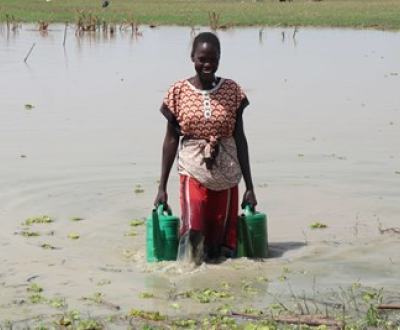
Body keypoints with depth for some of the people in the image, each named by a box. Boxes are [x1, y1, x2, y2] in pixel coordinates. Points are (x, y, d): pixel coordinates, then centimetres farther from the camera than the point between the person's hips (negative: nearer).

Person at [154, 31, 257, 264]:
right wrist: (162, 187, 2)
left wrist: (250, 187, 4)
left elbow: (240, 138, 6)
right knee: (193, 232, -16)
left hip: (226, 175, 2)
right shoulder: (178, 92, -1)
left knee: (222, 242, 4)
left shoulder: (232, 91, 2)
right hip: (193, 172, -1)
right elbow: (171, 140, 4)